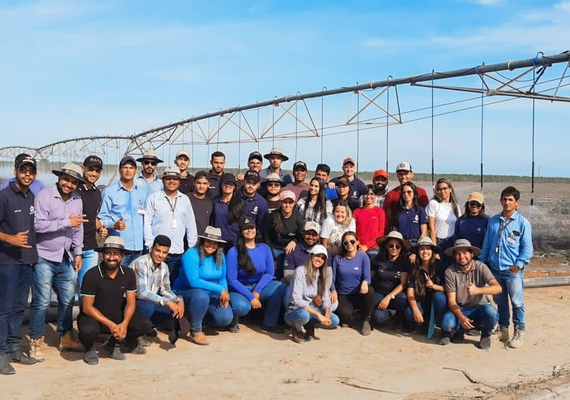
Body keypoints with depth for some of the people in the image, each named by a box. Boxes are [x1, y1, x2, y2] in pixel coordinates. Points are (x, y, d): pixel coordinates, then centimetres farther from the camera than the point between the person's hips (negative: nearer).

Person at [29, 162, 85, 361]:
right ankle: (36, 342, 11)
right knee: (41, 302, -2)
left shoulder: (77, 200, 8)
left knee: (67, 300, 12)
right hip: (44, 258, -6)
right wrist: (66, 222, -19)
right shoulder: (44, 196, -11)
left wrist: (78, 253, 10)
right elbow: (37, 224, -21)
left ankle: (65, 338, 26)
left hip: (66, 259, 6)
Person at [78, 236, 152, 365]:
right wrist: (110, 325, -24)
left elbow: (131, 302, -3)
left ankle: (113, 343, 9)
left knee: (146, 325, -16)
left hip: (118, 316, 4)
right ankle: (89, 348, 2)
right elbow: (87, 307, -16)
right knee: (88, 330, -38)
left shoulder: (129, 274, -5)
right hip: (94, 317, -4)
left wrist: (124, 323, -23)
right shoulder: (92, 275, -17)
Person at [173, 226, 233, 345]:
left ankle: (199, 317, 14)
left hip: (210, 294, 5)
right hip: (185, 292, -5)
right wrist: (219, 289, -27)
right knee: (201, 295, -40)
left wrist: (224, 293, -13)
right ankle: (195, 331, -15)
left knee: (225, 318, -18)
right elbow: (194, 281, -29)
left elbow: (222, 279, 9)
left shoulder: (220, 256, 0)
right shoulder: (191, 255, -20)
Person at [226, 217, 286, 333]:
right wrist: (250, 297, -22)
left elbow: (270, 273, -3)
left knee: (279, 287, -24)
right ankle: (233, 321, 1)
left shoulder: (264, 248, -1)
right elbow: (231, 279, -15)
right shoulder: (233, 252, -14)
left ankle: (269, 323, -6)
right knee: (242, 306, -37)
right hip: (240, 289, -4)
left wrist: (257, 290, -18)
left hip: (258, 286, 5)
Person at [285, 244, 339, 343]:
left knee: (335, 321, -20)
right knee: (304, 314, -40)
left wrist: (327, 315, -21)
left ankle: (310, 326, 8)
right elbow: (296, 299, -23)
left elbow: (325, 298, 1)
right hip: (295, 311, -6)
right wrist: (318, 314, -29)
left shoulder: (321, 275, 8)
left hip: (312, 309, 6)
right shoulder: (300, 271, -14)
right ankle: (297, 329, -5)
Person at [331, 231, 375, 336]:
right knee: (345, 314, -34)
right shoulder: (338, 259, 5)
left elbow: (367, 277, -8)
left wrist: (364, 282, -33)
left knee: (369, 291, -35)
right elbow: (332, 278, 3)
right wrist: (333, 290, -18)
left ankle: (366, 320, -9)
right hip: (343, 296, -1)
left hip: (359, 294, 1)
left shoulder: (363, 257, 1)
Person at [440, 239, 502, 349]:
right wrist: (461, 317, -28)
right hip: (460, 310, 0)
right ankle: (459, 331, 7)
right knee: (447, 323, -31)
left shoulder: (480, 267, -9)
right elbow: (451, 300, -10)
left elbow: (498, 288, -22)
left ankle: (486, 335, 0)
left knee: (490, 311, -34)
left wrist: (478, 290, -40)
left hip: (479, 308, 0)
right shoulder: (450, 271, -9)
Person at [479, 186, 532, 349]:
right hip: (495, 269, 4)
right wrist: (482, 262, 8)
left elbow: (527, 247, -5)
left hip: (513, 271, -4)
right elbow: (487, 244, 12)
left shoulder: (523, 223, -4)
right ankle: (503, 328, 29)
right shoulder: (493, 221, 7)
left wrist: (519, 264, -14)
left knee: (517, 303, 1)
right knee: (500, 302, 15)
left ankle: (519, 332, 14)